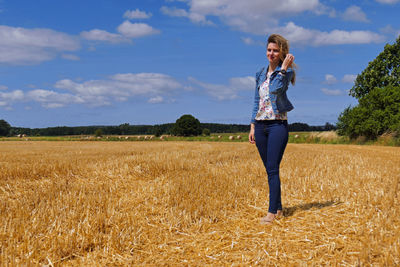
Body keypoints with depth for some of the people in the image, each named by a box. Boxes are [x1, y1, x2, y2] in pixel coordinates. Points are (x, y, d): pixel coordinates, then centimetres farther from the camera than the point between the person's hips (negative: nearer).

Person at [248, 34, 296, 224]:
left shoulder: (286, 71, -3)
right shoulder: (261, 74, 15)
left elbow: (275, 89, -23)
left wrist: (283, 67, -16)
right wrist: (252, 126, 13)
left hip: (277, 124, -6)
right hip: (260, 125, 6)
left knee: (273, 169, -10)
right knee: (269, 170, 9)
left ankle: (272, 212, -6)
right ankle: (278, 208, 19)